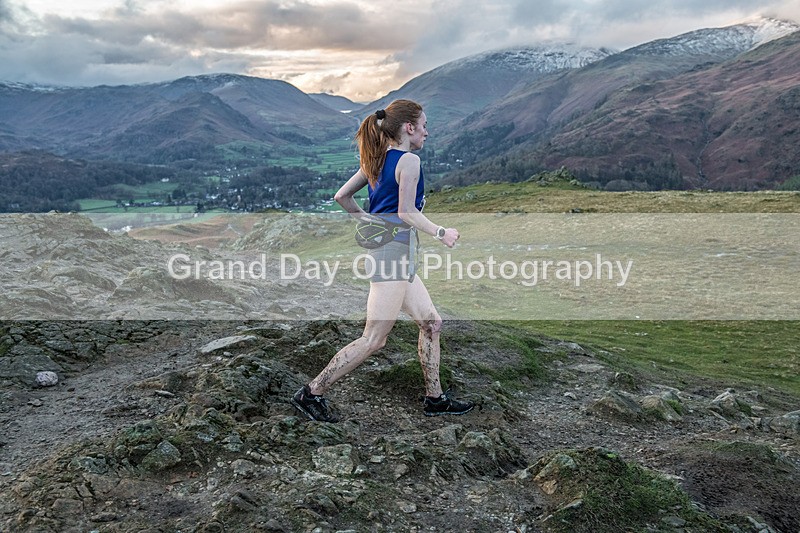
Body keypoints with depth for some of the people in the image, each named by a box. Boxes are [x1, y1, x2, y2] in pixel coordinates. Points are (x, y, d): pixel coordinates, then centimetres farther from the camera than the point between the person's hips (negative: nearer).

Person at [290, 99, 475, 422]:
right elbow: (407, 212, -19)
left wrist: (368, 221, 21)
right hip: (393, 251, -10)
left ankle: (435, 399, 22)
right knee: (374, 340, -6)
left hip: (393, 253, 10)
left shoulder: (377, 160, 14)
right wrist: (441, 233, -8)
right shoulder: (409, 160, -11)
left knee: (431, 323, 14)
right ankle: (311, 394, 1)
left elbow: (341, 196, 15)